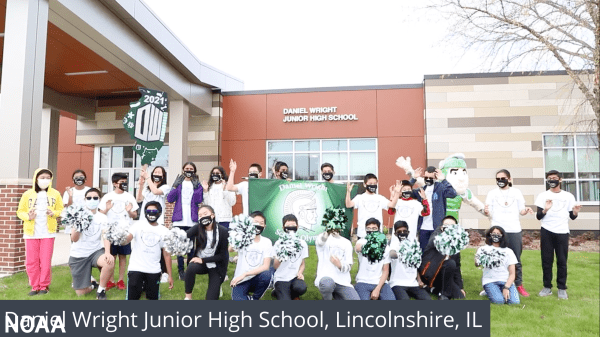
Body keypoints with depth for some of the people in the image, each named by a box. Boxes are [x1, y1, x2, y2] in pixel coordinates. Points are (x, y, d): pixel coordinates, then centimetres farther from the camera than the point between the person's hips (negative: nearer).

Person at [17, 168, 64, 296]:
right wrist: (28, 216, -14)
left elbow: (61, 210, 7)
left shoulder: (55, 194, 3)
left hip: (48, 232, -1)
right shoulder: (28, 194, 2)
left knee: (45, 261, 1)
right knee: (31, 262, 4)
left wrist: (53, 213, -14)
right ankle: (35, 286, 17)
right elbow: (20, 211, 6)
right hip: (31, 232, 1)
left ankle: (44, 286, 15)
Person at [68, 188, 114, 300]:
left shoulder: (103, 218, -1)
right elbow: (74, 239, -9)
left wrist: (107, 252, -32)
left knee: (110, 262, -35)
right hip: (78, 255, 0)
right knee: (80, 293, -2)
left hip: (95, 251, 0)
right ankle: (92, 284, 35)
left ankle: (101, 290, -10)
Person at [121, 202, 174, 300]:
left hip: (154, 270, 2)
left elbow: (167, 254, 2)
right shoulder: (139, 225, -3)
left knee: (153, 298, 9)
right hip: (136, 268, -1)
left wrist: (170, 275, -1)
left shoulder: (164, 231, 1)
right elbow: (126, 240, -17)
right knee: (132, 298, -1)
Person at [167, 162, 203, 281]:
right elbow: (170, 199, 2)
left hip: (192, 220, 0)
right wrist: (175, 186, -9)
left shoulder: (197, 184, 10)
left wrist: (196, 187, -12)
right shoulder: (179, 183, 11)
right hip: (179, 219, 0)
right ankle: (181, 271, 6)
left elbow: (199, 200, -2)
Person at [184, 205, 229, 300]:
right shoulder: (198, 228, -12)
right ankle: (188, 297, -12)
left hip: (216, 266, -1)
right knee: (191, 268, -34)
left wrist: (203, 260, -21)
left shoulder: (223, 231, -18)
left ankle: (216, 286, 26)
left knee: (211, 298, -9)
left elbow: (222, 255, -14)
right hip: (200, 262, 1)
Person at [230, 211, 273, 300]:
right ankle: (247, 297, 6)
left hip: (256, 279, 3)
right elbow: (229, 249, -23)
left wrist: (245, 274, -21)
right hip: (240, 281, -3)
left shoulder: (266, 242, -1)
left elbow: (266, 266, -11)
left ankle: (254, 299, -4)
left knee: (266, 274, -31)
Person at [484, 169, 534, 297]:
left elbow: (521, 210, 10)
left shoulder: (516, 192, 9)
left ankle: (519, 285, 16)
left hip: (514, 230, 1)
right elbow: (489, 213, 4)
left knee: (516, 260, 6)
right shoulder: (492, 193, 7)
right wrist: (486, 212, -19)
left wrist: (526, 210, -12)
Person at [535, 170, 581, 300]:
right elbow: (538, 217, -1)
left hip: (562, 232, 0)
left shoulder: (568, 196, 7)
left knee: (562, 261, 3)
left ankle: (562, 288, 12)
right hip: (547, 232, 0)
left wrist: (575, 212, -14)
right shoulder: (543, 196, 4)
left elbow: (572, 217, 8)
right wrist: (545, 210, -21)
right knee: (546, 260, 3)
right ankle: (547, 287, 11)